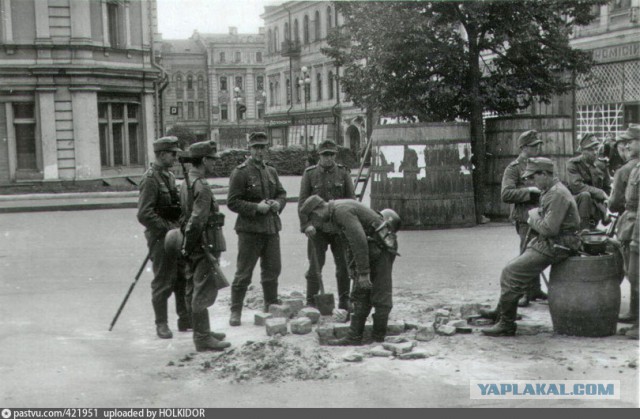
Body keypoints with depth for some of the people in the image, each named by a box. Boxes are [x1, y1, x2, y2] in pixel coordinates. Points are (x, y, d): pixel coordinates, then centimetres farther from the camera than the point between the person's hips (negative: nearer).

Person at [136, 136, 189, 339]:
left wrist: (180, 229, 10)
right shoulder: (151, 179, -15)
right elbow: (144, 214, -21)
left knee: (184, 279, 13)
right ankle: (161, 324, 11)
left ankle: (186, 320, 23)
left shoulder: (170, 176, 13)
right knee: (163, 282, 0)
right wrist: (167, 229, -19)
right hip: (161, 238, -8)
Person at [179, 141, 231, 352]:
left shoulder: (186, 182, 12)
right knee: (204, 292, -5)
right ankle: (202, 338, 0)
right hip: (205, 245, -10)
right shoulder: (201, 187, -19)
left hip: (196, 247, 10)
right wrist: (188, 246, -15)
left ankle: (201, 331, 28)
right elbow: (196, 221, -23)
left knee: (195, 290, 16)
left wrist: (187, 246, 16)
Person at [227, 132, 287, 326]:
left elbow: (282, 193, 20)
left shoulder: (271, 171, 11)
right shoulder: (240, 173, -8)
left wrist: (278, 203, -2)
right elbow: (232, 202, -10)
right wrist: (256, 207, -19)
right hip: (249, 229, -6)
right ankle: (235, 312, 7)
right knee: (243, 273, -1)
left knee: (272, 271, 14)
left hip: (272, 228, 6)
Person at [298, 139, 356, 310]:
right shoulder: (310, 173, 1)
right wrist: (306, 224, -11)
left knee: (344, 265, 6)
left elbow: (351, 199, 6)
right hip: (317, 227, -2)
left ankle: (344, 302, 17)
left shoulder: (343, 172, 5)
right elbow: (302, 201, -1)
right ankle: (311, 303, 7)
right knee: (315, 265, -1)